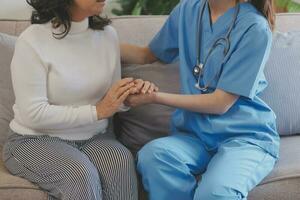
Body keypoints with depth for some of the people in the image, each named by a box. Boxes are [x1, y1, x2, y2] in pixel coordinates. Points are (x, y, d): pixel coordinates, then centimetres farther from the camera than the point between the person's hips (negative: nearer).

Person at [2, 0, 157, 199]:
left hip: (92, 138, 4)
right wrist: (96, 111, -21)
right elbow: (34, 114, -19)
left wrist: (129, 95, -13)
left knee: (121, 161, -28)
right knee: (81, 174, -33)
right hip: (37, 140, -4)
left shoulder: (108, 34, 2)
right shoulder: (32, 41, -15)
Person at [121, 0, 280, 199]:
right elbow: (149, 54, 22)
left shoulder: (254, 28, -12)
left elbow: (220, 103, -11)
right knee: (152, 154, -30)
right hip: (196, 133, 5)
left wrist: (154, 97, -10)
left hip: (246, 135, -4)